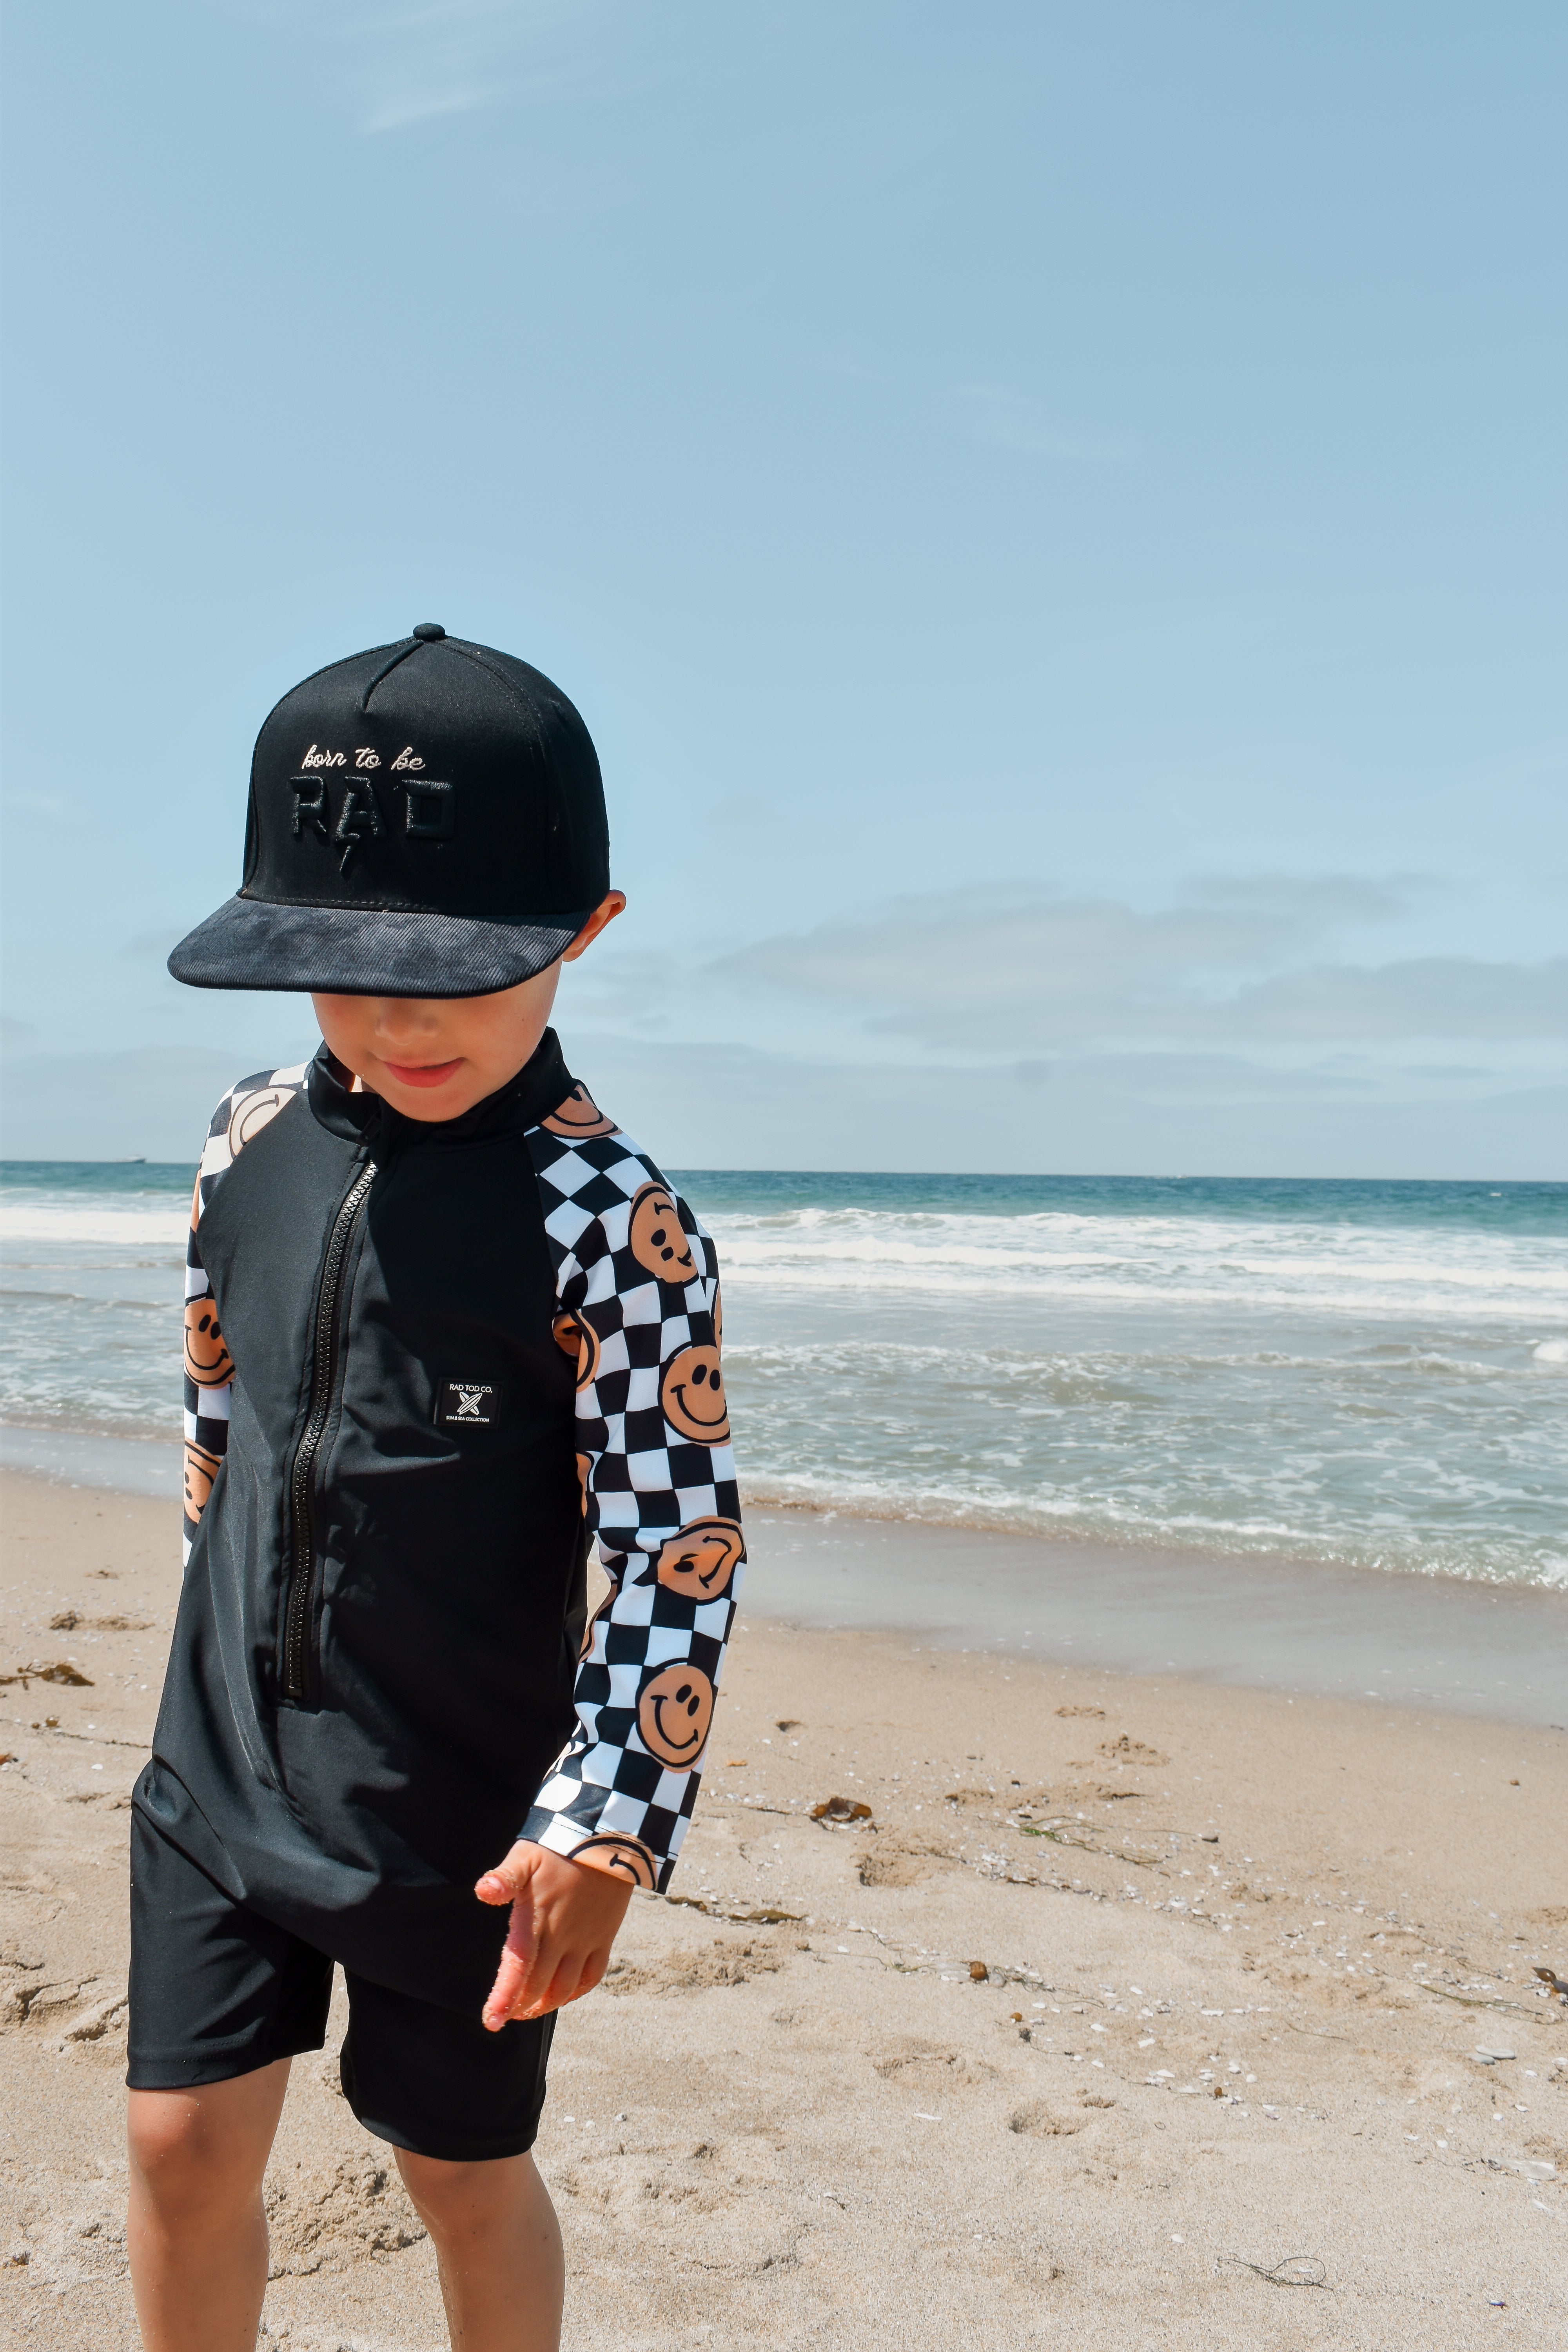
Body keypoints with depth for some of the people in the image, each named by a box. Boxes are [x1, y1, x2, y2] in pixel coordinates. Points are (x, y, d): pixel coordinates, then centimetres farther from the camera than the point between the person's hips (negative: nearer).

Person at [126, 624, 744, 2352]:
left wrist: (606, 1830, -21)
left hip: (461, 1820, -4)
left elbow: (678, 1548, -18)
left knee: (462, 2170, 14)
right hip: (224, 1770, 4)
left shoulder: (609, 1217, -19)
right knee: (183, 2139, 10)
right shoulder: (255, 1138, -2)